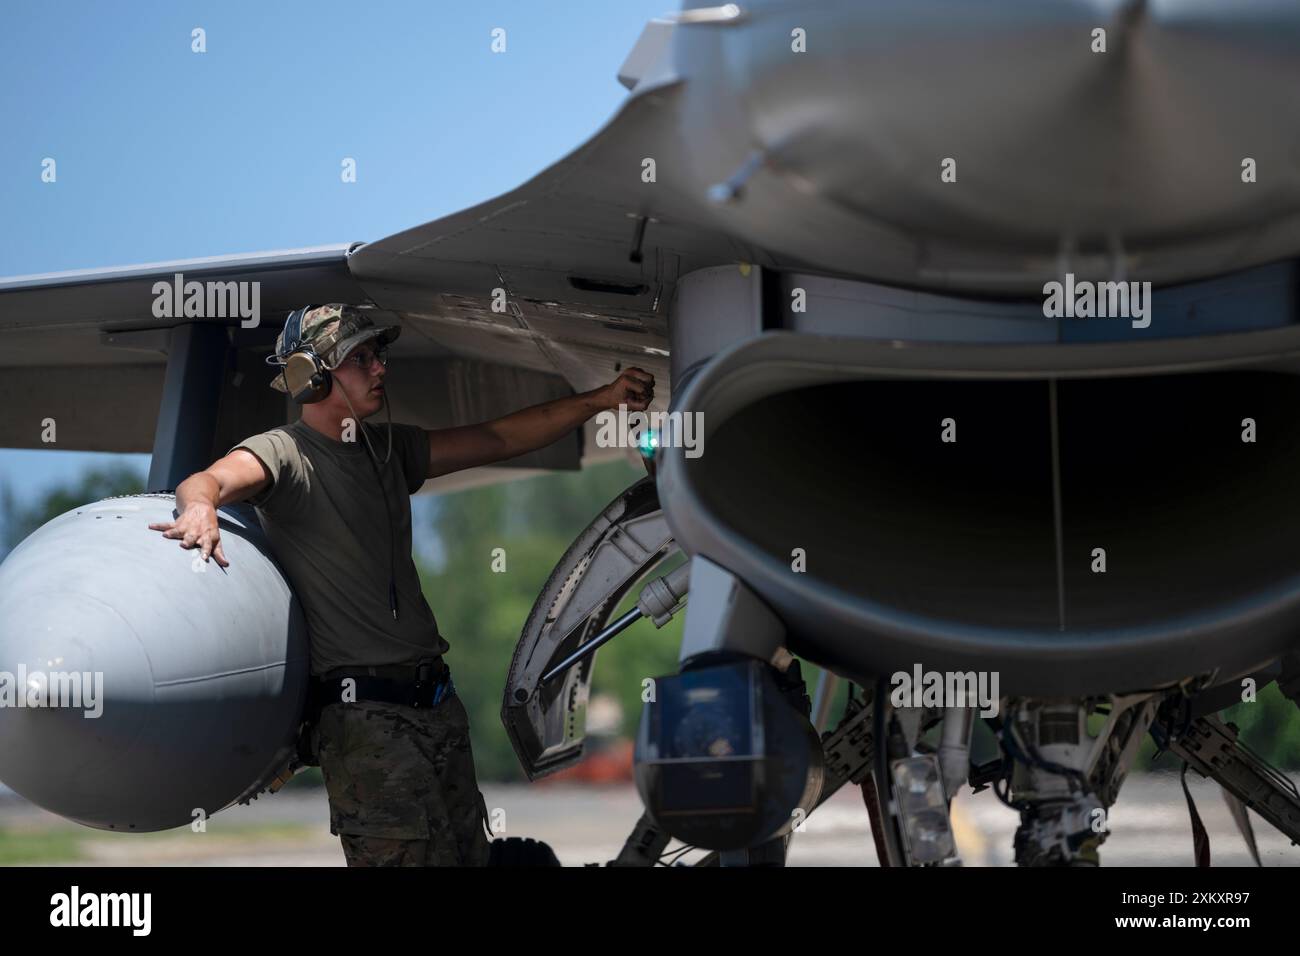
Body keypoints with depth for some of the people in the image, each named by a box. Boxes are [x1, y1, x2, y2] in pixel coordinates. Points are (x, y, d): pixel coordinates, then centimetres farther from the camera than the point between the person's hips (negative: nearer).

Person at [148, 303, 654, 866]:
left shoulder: (389, 451, 18)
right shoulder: (283, 454, -5)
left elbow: (499, 440, 19)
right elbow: (212, 480, -25)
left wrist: (599, 400, 12)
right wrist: (200, 507, -49)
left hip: (436, 701, 8)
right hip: (364, 716, -8)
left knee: (470, 853, 10)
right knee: (403, 858, -12)